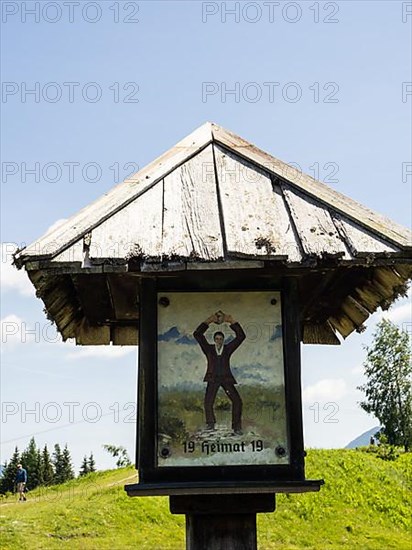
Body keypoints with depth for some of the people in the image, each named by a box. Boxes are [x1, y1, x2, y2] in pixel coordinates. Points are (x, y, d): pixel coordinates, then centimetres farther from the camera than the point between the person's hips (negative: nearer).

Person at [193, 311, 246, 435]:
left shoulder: (228, 348, 6)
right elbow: (197, 334, -4)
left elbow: (241, 336, 0)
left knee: (237, 401, -12)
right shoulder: (209, 349, 3)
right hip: (213, 379, -1)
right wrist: (209, 321, -6)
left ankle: (237, 426, -1)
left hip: (226, 378, 1)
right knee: (208, 402, -14)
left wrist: (231, 321, -5)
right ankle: (210, 422, 13)